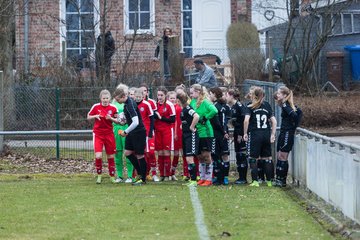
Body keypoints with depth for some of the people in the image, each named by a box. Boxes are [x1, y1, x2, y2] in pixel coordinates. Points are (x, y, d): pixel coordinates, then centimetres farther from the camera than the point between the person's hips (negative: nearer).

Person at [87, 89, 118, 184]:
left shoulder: (113, 108, -2)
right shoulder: (96, 107, -6)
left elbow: (117, 120, 5)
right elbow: (88, 117, 5)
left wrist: (111, 118, -15)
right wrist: (95, 116, -15)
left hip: (109, 134, 2)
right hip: (98, 134, -2)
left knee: (110, 156, 6)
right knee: (98, 156, -13)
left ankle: (112, 176, 20)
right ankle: (99, 175, 7)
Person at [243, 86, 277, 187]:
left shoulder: (250, 106, -3)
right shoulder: (267, 105, 9)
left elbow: (246, 120, -16)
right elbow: (273, 121, 7)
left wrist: (245, 133, -7)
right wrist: (273, 134, 10)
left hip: (255, 134, -4)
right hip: (266, 134, 4)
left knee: (253, 158, 4)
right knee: (267, 158, 10)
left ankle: (255, 181, -1)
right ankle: (269, 181, 11)